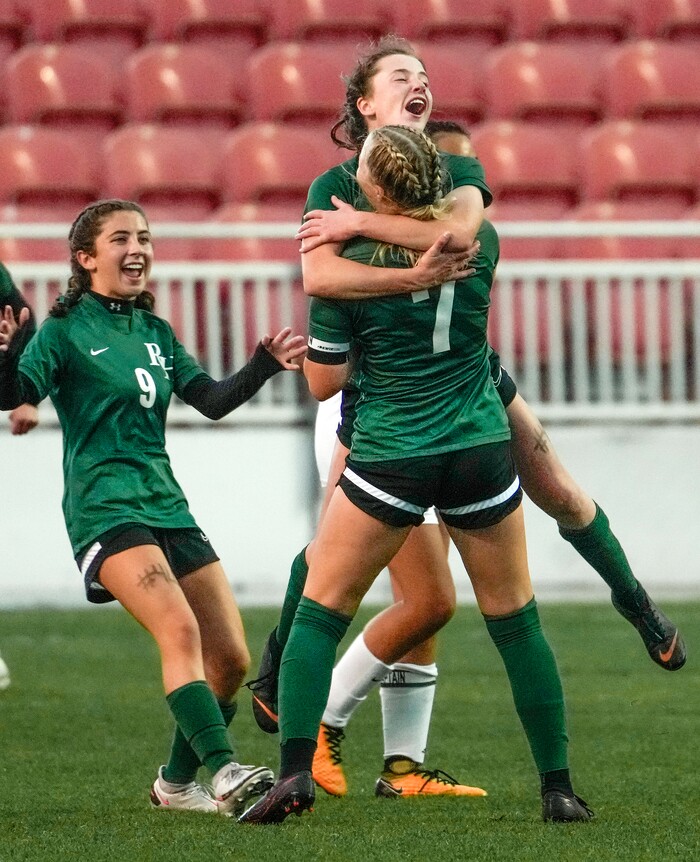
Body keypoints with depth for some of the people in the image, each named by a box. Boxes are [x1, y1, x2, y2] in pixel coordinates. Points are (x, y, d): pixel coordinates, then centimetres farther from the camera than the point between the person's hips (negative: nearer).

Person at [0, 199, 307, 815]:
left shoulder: (155, 332, 17)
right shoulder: (67, 330, -2)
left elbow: (212, 400, 21)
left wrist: (264, 366, 8)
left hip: (167, 504, 7)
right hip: (106, 507, -7)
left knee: (231, 658, 3)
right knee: (179, 631, -27)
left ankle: (177, 784, 20)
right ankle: (226, 774, -35)